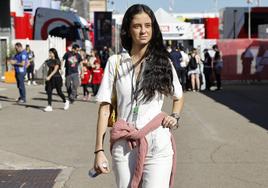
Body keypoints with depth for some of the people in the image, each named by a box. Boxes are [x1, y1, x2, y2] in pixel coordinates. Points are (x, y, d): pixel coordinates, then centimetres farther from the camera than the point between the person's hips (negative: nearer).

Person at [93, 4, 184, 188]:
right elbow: (105, 108, 1)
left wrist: (175, 117, 1)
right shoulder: (115, 62, 2)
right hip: (123, 146, 1)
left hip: (158, 146, 0)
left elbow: (179, 97, 21)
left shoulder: (163, 62, 4)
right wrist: (99, 150, -5)